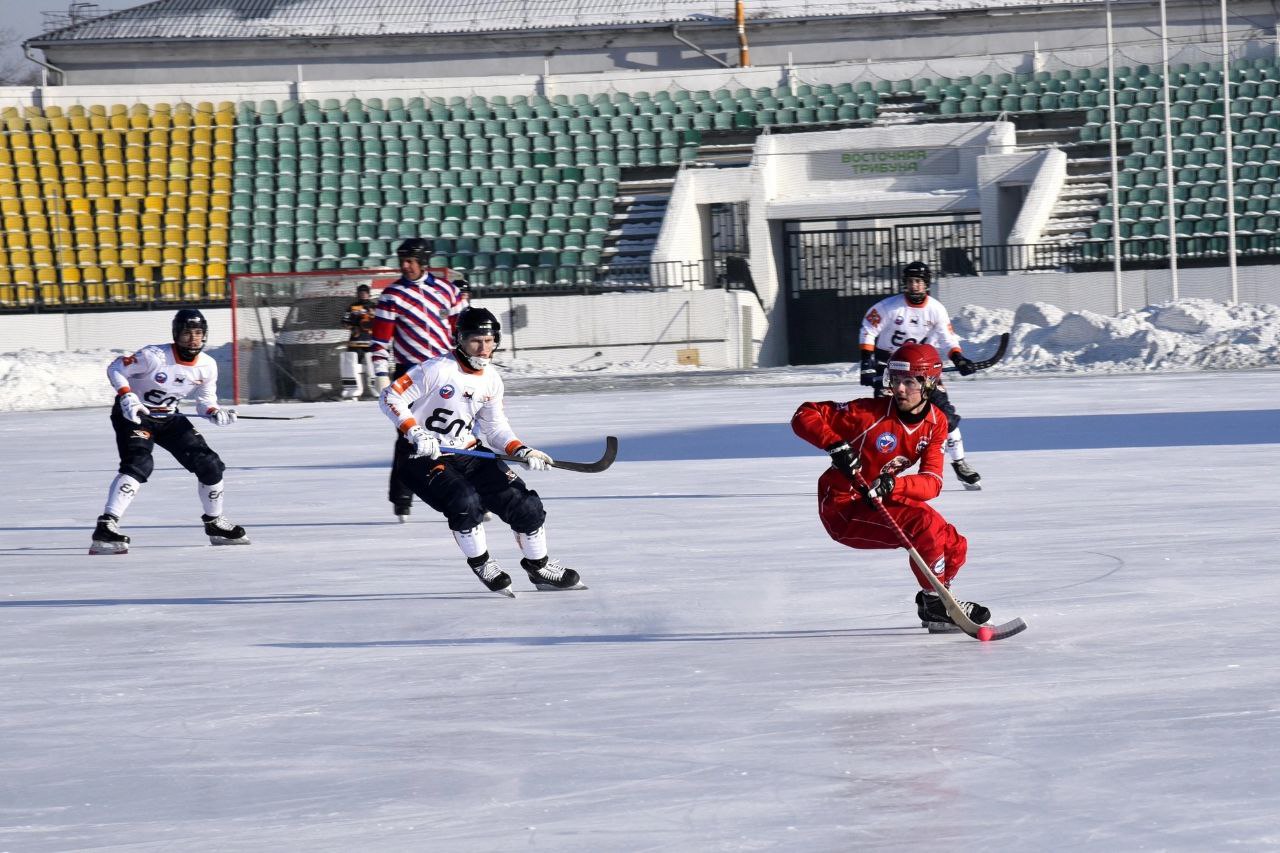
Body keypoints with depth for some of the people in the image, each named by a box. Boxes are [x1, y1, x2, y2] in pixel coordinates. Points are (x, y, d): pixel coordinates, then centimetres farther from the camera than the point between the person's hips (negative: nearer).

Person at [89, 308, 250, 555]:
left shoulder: (208, 366, -7)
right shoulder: (154, 356, -25)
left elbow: (205, 401, 5)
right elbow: (115, 369, -17)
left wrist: (215, 413, -17)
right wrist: (126, 396, -33)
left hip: (169, 418, 6)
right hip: (133, 414, -6)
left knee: (210, 464, 2)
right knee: (139, 464, -30)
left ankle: (215, 524, 26)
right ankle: (105, 528, -36)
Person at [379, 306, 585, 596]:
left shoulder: (491, 379, 4)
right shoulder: (437, 370, -19)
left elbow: (495, 426, 12)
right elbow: (391, 397, -18)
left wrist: (522, 452, -4)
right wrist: (415, 433, -29)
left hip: (469, 456, 7)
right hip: (425, 460, -7)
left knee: (524, 503, -2)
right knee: (465, 501, -33)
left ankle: (539, 568, 20)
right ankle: (481, 565, -9)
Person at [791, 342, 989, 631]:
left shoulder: (936, 422, -3)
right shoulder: (871, 412, -20)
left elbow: (932, 483, -13)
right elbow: (804, 416, -18)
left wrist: (893, 485, -32)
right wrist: (836, 445, -35)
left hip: (881, 500, 7)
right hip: (842, 509, -7)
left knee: (954, 547, 2)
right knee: (924, 523, -26)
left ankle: (934, 601, 27)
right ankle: (935, 606, -12)